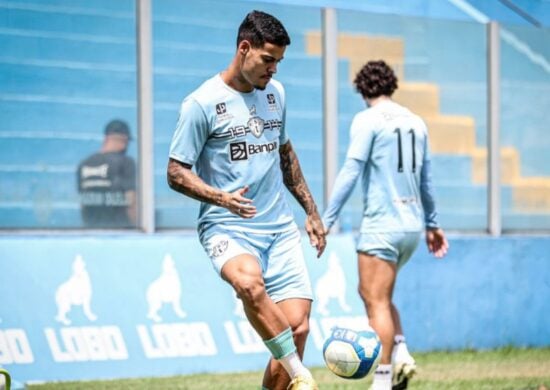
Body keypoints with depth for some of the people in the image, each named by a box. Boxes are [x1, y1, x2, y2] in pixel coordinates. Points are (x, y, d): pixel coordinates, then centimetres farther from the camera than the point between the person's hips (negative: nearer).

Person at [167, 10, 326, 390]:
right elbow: (177, 173, -7)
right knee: (250, 283, -37)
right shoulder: (202, 103, -8)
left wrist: (311, 211, 24)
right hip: (227, 228, -6)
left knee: (297, 327, -7)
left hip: (280, 228, 6)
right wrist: (222, 198, -24)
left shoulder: (275, 92, 12)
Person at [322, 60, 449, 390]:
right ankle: (401, 353, 1)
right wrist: (432, 223, 30)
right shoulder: (416, 122, 12)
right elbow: (426, 180, 20)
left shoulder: (368, 120, -7)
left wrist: (326, 220, -12)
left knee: (377, 301, -4)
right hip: (412, 226, 7)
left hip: (382, 224, -7)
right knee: (371, 293, 19)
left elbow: (350, 173, -13)